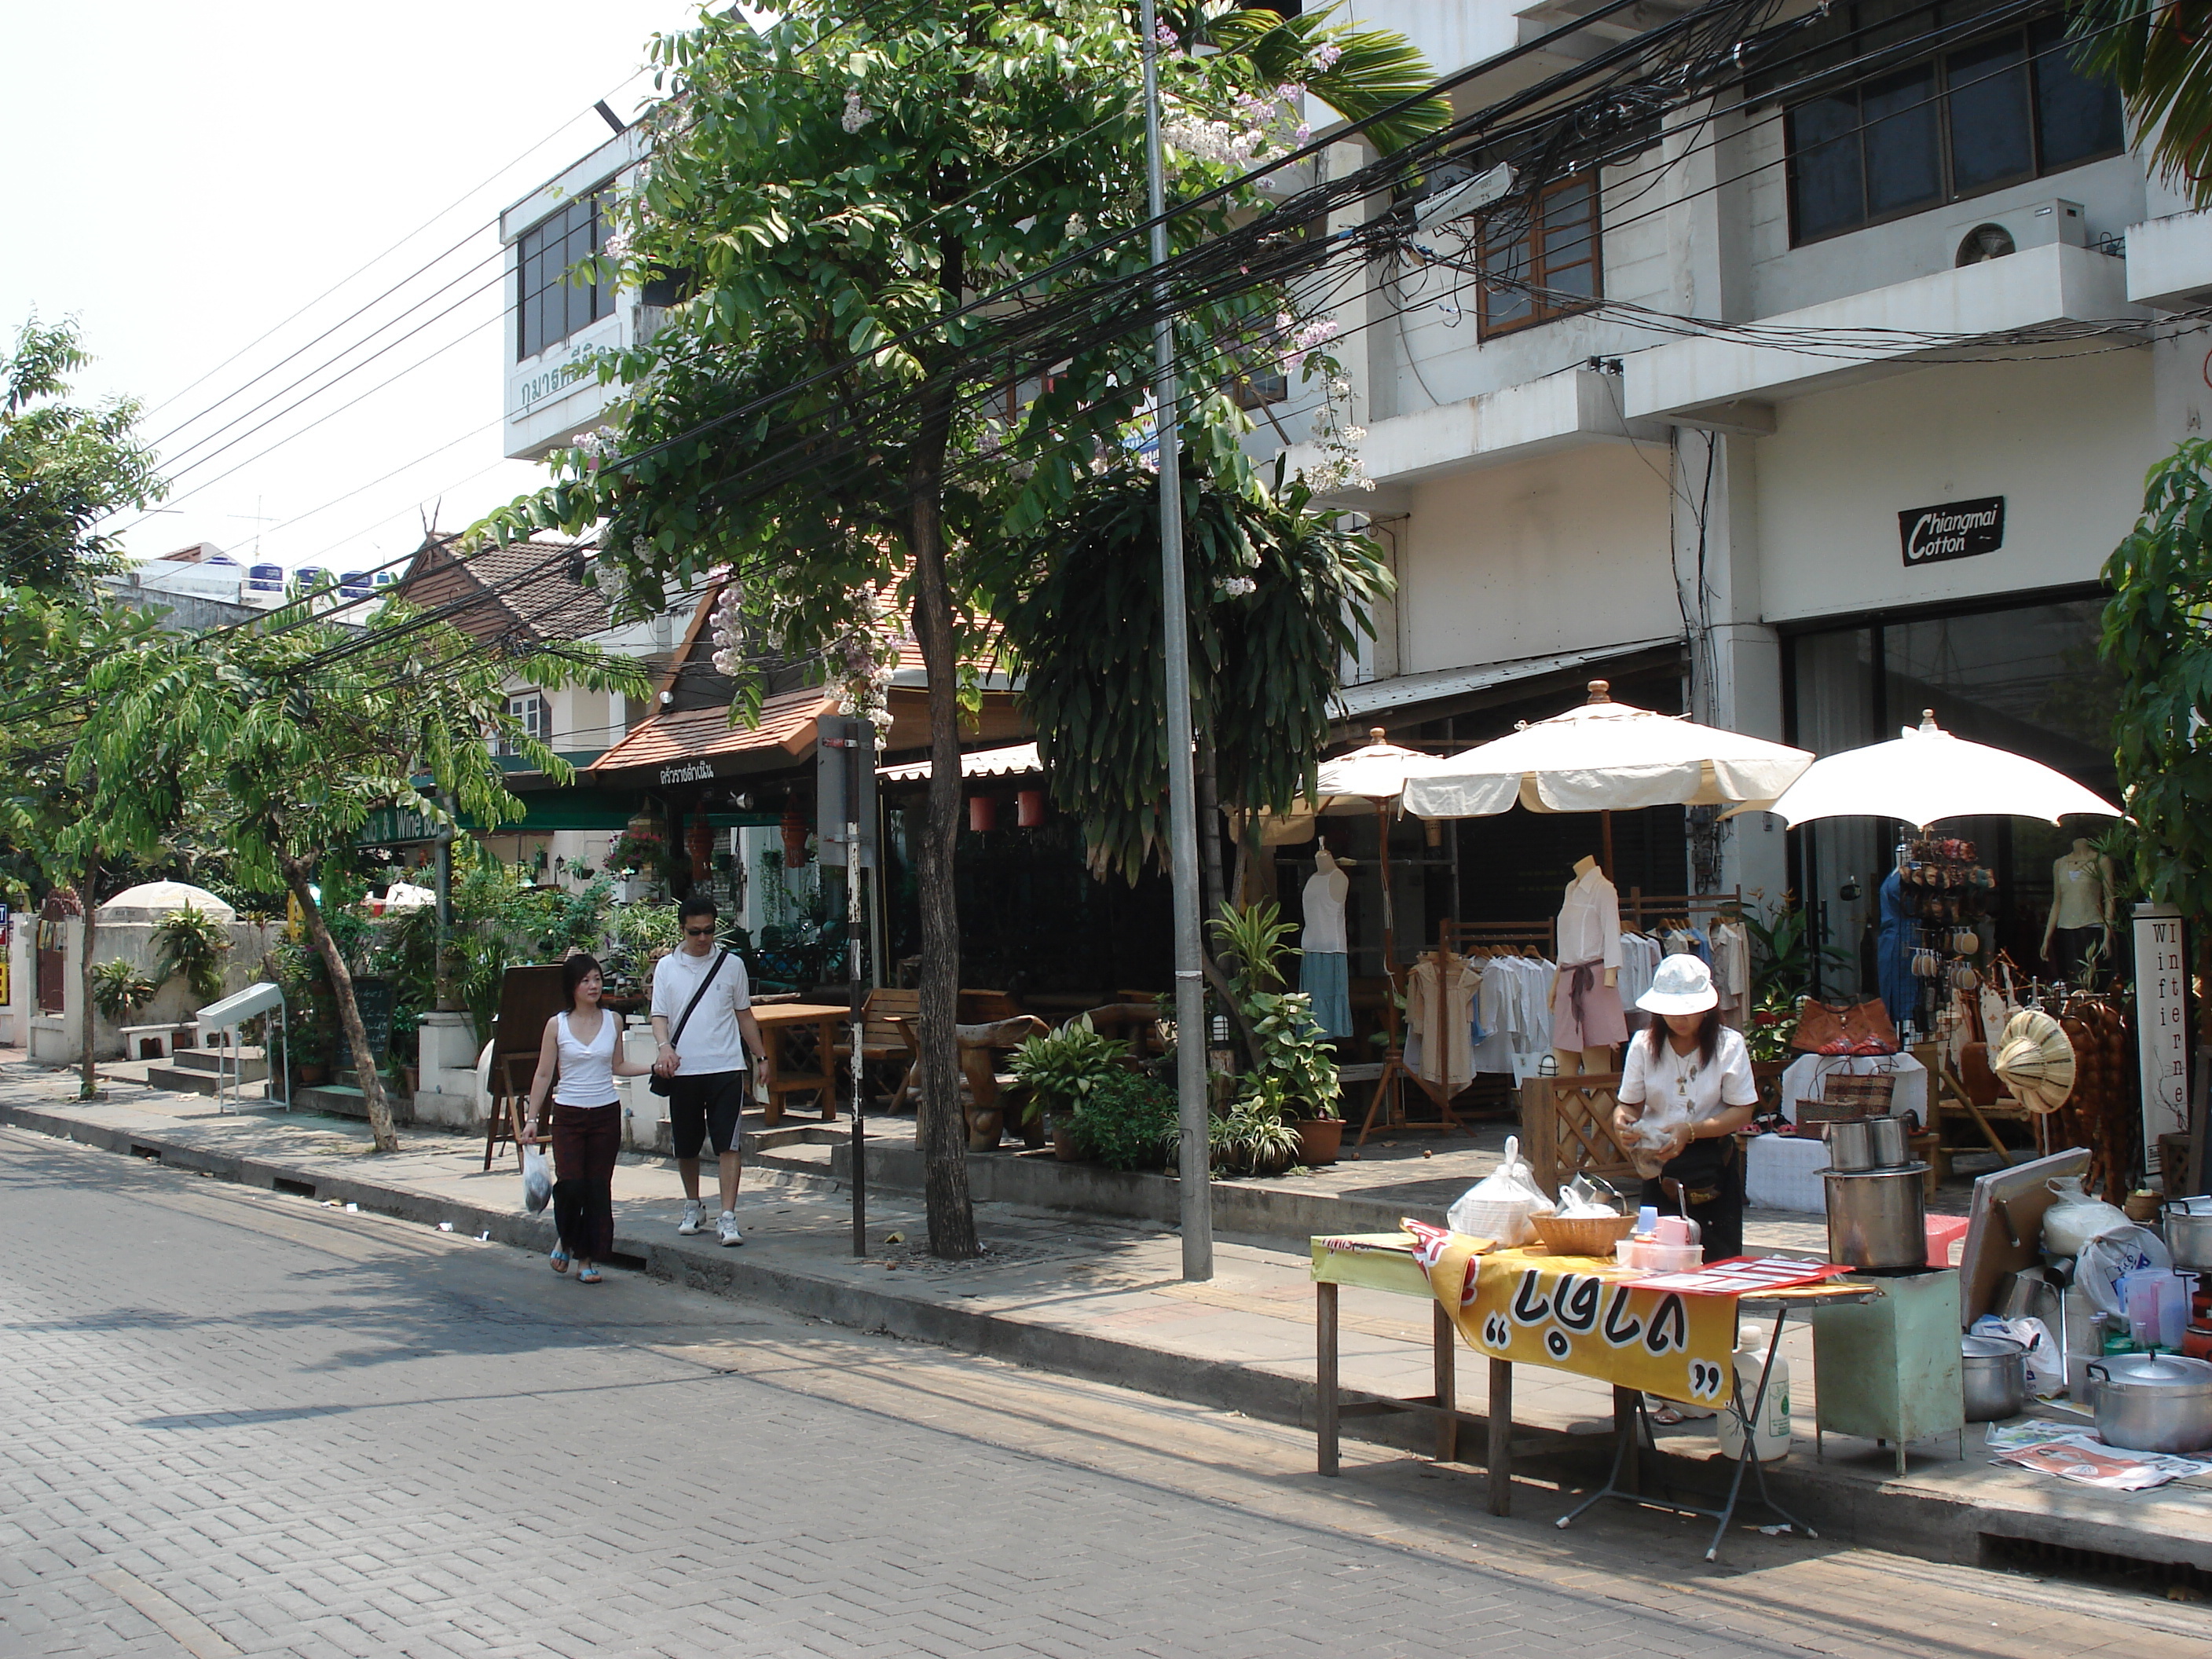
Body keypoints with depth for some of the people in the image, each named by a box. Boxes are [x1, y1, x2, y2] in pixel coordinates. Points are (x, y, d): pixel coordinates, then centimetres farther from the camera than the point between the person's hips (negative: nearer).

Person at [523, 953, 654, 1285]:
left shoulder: (613, 1021, 4)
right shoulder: (557, 1025, -2)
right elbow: (543, 1075, 3)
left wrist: (654, 1068, 1)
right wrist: (532, 1118, -1)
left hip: (606, 1114, 2)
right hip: (568, 1116, -2)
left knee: (599, 1188, 2)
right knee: (571, 1185, -12)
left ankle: (587, 1257, 13)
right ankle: (566, 1240, 18)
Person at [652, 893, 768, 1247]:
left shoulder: (731, 964, 7)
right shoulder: (667, 967, 6)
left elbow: (744, 1015, 15)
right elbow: (659, 1015, 1)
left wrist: (761, 1056, 11)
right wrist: (665, 1046, -19)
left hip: (725, 1067, -1)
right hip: (683, 1070, 1)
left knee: (728, 1144, -10)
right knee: (686, 1147, 12)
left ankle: (728, 1218, -11)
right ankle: (692, 1206, 32)